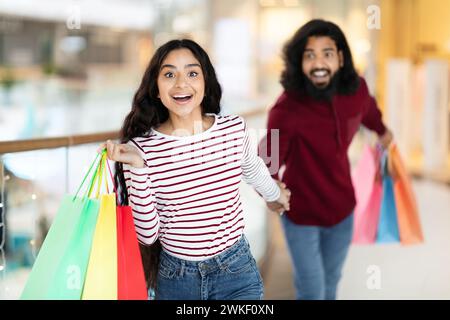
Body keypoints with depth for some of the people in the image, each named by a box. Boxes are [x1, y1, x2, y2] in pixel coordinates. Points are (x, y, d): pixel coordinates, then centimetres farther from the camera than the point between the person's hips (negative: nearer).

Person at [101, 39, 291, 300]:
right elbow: (147, 234, -12)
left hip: (236, 272, 1)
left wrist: (275, 194, 32)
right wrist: (137, 168, -22)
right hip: (175, 278, -1)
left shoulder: (234, 129, -8)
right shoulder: (140, 147, -13)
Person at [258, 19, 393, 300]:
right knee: (312, 290, 4)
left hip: (342, 206, 5)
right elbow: (268, 157, -31)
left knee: (331, 281, 23)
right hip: (301, 212, -5)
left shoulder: (356, 89, -12)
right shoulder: (287, 108, -30)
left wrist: (382, 131, 31)